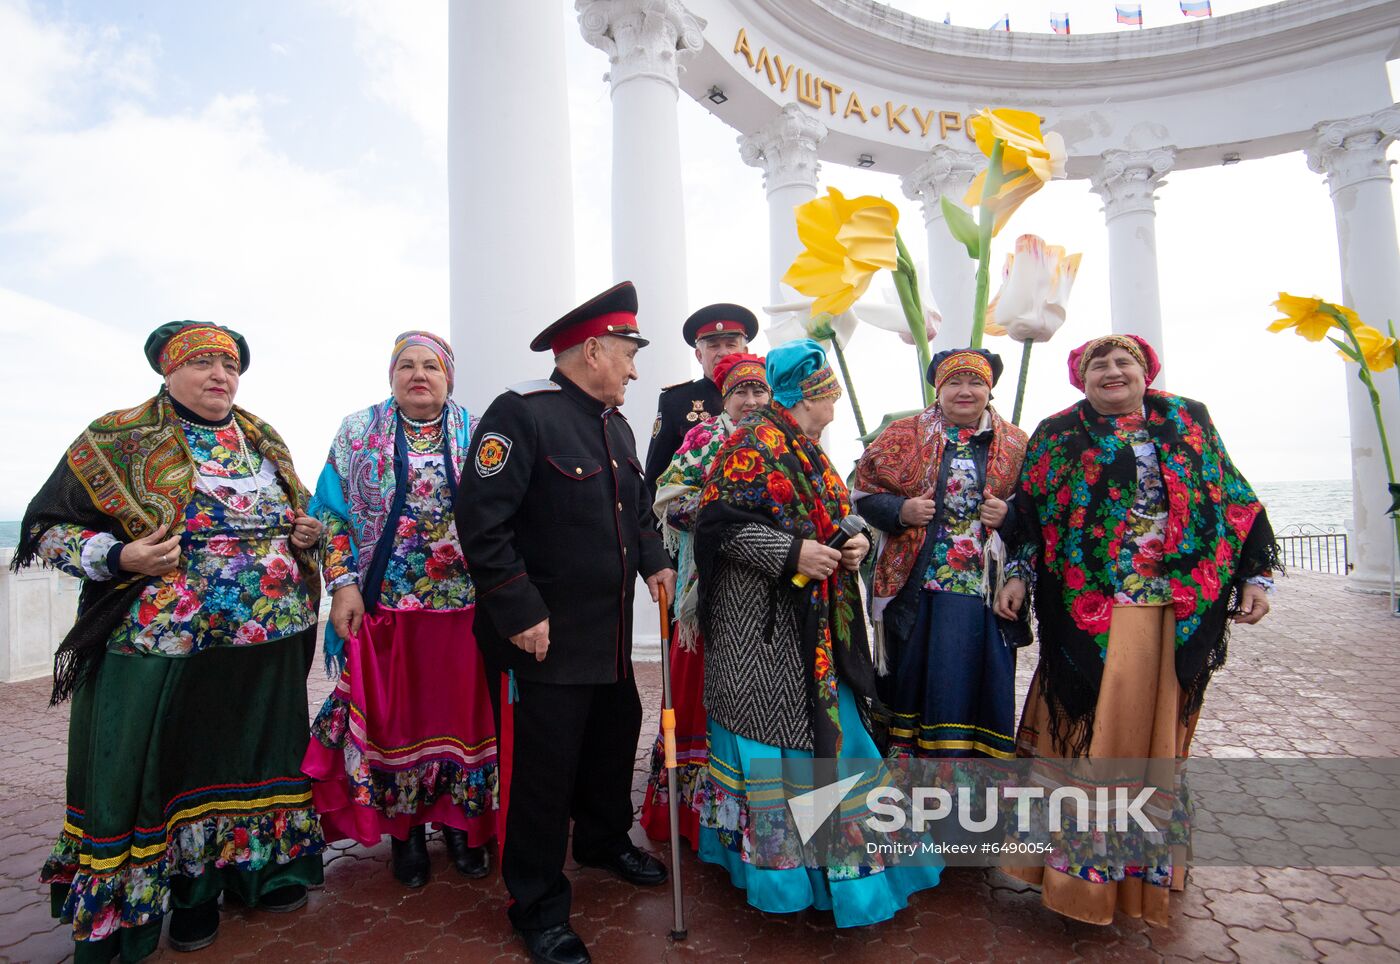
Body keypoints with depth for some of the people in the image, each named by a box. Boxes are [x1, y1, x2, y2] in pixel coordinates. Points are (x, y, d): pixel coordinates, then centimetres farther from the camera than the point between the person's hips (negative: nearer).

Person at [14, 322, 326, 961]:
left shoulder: (264, 440, 10)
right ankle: (188, 891, 29)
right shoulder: (117, 440, -4)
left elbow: (299, 513, 22)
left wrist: (308, 531, 0)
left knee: (259, 753, 16)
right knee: (172, 766, 8)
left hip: (271, 644, 4)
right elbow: (47, 527, -3)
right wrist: (121, 557, -20)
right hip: (164, 650, -4)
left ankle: (265, 864, 36)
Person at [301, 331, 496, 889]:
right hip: (382, 603, 0)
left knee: (460, 710, 8)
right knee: (392, 714, 9)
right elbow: (332, 514, 4)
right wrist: (343, 584, -6)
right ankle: (404, 831, 28)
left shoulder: (477, 435, 4)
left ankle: (460, 822, 27)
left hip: (463, 605, 0)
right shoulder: (357, 433, 5)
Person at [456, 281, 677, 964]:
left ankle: (605, 843, 49)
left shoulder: (616, 425, 12)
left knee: (615, 739, 23)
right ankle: (539, 909, 25)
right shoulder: (521, 414, -16)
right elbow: (481, 521, -22)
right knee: (542, 768, 4)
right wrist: (521, 613, -23)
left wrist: (655, 560, 7)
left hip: (611, 635, 9)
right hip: (541, 639, -9)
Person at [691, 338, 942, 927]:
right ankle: (771, 860, 14)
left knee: (824, 727, 13)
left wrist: (854, 543, 3)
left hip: (815, 621, 9)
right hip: (760, 627, -9)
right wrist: (792, 554, -23)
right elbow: (721, 520, -18)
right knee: (773, 733, -2)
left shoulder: (809, 453, 17)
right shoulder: (753, 444, -11)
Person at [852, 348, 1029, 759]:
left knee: (980, 679, 4)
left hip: (987, 588, 1)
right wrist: (901, 510, -11)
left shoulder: (1016, 445, 9)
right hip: (915, 586, -1)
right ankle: (904, 750, 19)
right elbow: (864, 494, 7)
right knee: (914, 675, 5)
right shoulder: (903, 436, 6)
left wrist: (1009, 515, -7)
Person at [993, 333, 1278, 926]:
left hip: (1179, 609, 2)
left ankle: (1148, 867, 28)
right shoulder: (1058, 435, 5)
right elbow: (1028, 513, 4)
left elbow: (1232, 501, 11)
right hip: (1089, 609, -2)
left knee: (1158, 729, 11)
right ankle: (1084, 866, 13)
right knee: (1087, 726, -1)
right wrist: (1017, 576, -5)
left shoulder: (1188, 422, 10)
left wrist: (1255, 576, 5)